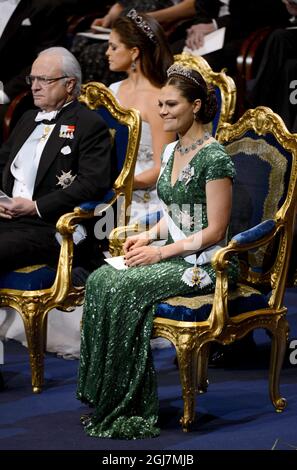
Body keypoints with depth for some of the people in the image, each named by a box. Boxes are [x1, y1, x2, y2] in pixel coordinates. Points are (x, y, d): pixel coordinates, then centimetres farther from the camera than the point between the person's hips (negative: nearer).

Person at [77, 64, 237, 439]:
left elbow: (215, 231, -16)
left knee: (123, 289, -27)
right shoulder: (171, 151, 13)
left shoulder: (214, 158, -14)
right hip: (173, 251, 8)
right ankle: (105, 394, -13)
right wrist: (149, 235, 3)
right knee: (99, 279, -15)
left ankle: (130, 409, -16)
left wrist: (161, 253, -19)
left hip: (205, 262, -8)